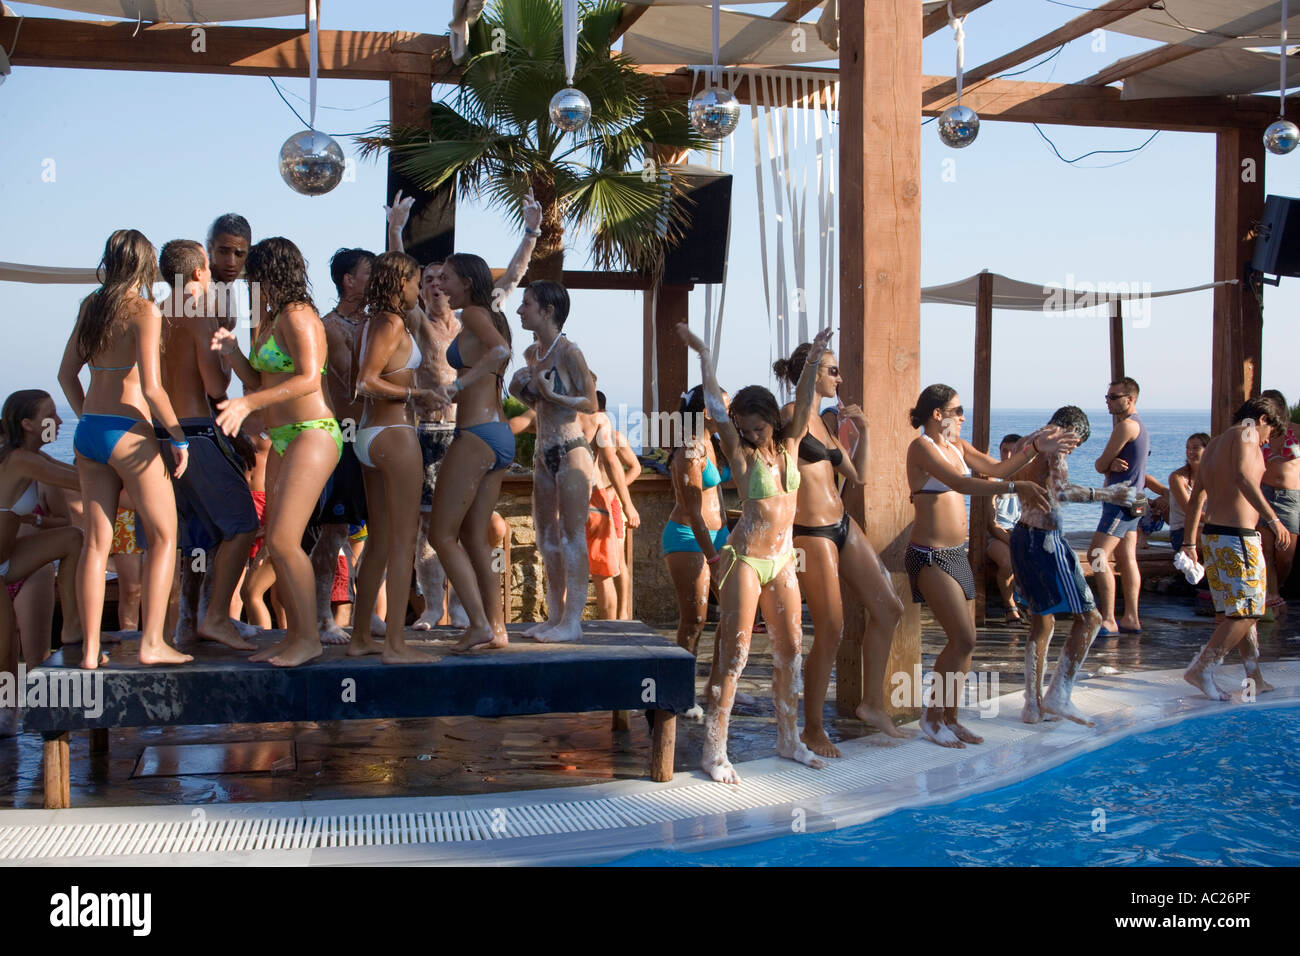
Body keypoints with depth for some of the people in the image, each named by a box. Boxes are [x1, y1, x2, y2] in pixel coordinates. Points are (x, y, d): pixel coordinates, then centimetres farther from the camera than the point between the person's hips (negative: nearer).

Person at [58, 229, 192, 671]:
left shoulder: (91, 305, 10)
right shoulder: (144, 309, -10)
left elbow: (67, 373, 16)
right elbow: (151, 388, -17)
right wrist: (179, 438, -7)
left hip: (88, 434, 7)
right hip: (127, 434, -6)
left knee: (96, 541, 9)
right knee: (163, 536, 5)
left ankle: (90, 649, 9)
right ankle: (152, 642, 0)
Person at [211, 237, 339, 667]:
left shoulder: (298, 316, -10)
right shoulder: (270, 319, 18)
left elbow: (309, 379, -22)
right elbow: (260, 383, 21)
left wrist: (248, 403, -27)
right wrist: (233, 352, 5)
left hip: (311, 435, -10)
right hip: (282, 440, 10)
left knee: (283, 539, -15)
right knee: (276, 542, 8)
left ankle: (310, 638, -8)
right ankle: (293, 633, 15)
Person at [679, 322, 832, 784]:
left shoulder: (788, 447, 6)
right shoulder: (741, 455, -7)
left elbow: (803, 404, 0)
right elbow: (715, 406, -13)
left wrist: (813, 360, -11)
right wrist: (703, 354, -14)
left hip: (782, 561, 6)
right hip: (745, 559, -6)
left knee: (790, 649, 11)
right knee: (733, 654, -7)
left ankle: (789, 739, 24)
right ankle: (714, 751, -5)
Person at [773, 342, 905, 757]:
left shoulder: (827, 421, 15)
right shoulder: (792, 415, -11)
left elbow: (856, 474, 20)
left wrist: (862, 431, 11)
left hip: (842, 524, 9)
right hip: (811, 533, -9)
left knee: (888, 608, 10)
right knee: (830, 633, -5)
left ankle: (872, 704, 23)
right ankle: (812, 729, 10)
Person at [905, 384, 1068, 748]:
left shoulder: (957, 445, 13)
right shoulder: (921, 447, -14)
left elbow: (996, 468, 13)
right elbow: (960, 483, -27)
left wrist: (1035, 449, 4)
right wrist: (1016, 488, -34)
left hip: (956, 554, 9)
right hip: (930, 556, -9)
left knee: (964, 640, 8)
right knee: (963, 640, -12)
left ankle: (949, 718, 19)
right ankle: (932, 715, 3)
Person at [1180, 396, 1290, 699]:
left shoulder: (1214, 443, 18)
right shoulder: (1245, 433, -7)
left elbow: (1196, 497, 20)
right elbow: (1243, 476, -26)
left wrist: (1190, 541, 24)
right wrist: (1273, 518, -30)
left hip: (1214, 534, 9)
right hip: (1238, 537, -9)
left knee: (1237, 611, 15)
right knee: (1245, 612, -5)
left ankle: (1255, 678, 21)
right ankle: (1201, 670, -9)